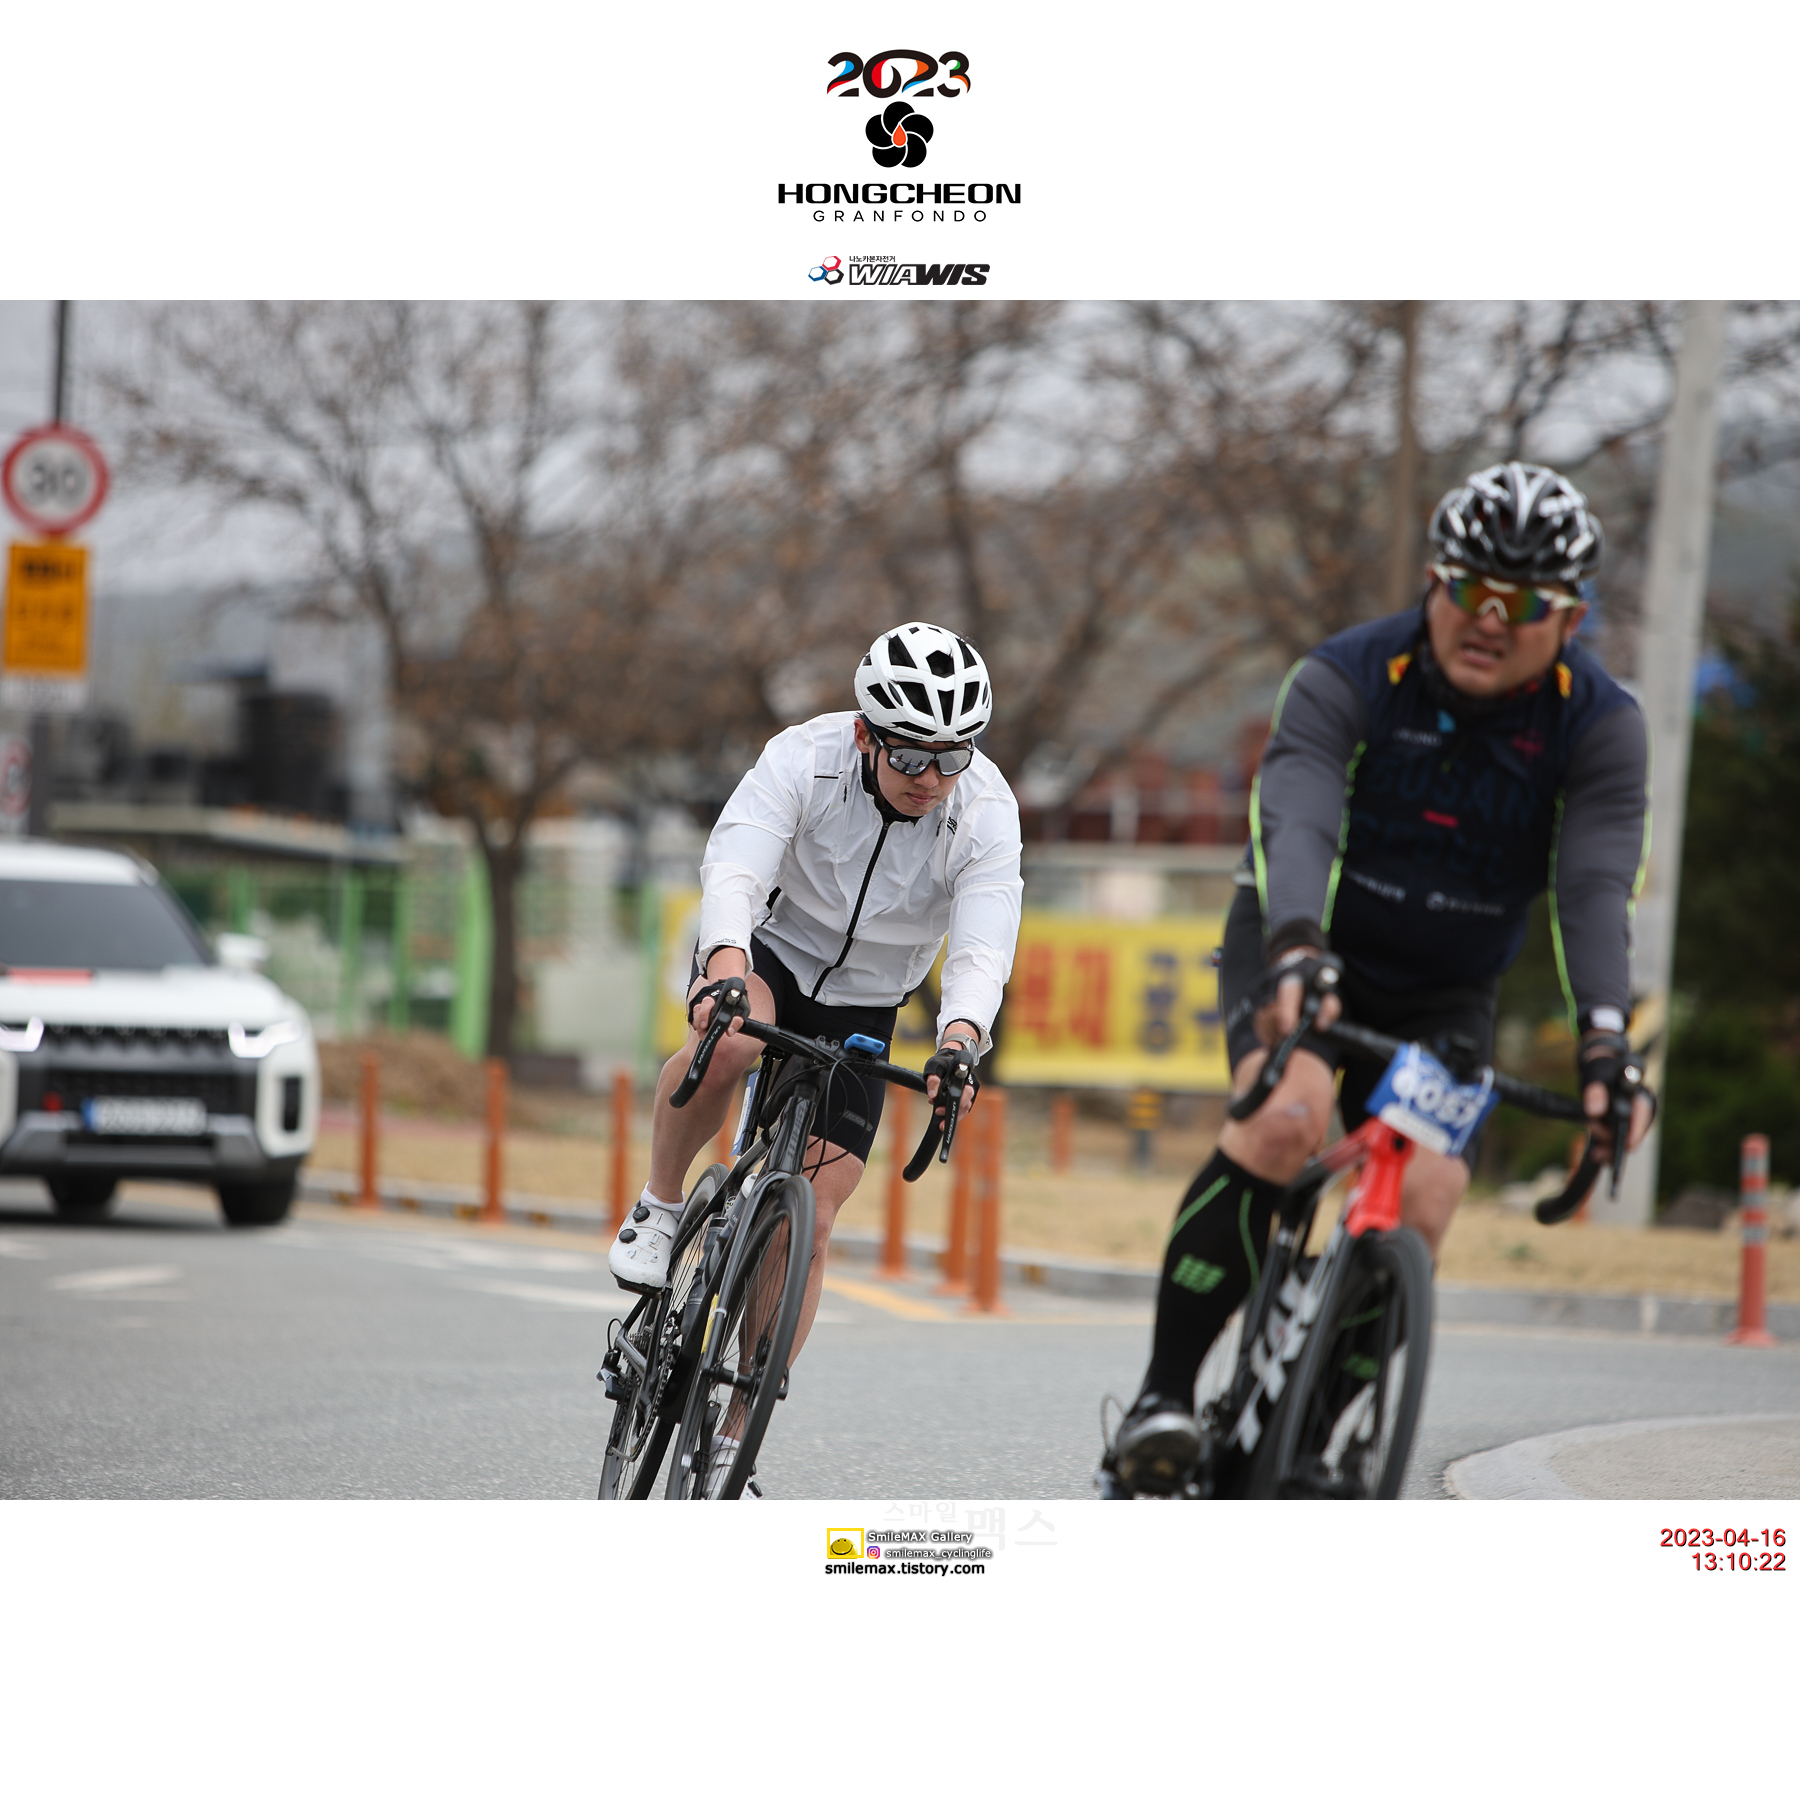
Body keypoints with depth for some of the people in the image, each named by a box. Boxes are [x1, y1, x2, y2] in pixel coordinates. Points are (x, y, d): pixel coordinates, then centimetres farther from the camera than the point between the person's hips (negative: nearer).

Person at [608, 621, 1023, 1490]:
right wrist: (724, 966, -61)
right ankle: (659, 1210, -13)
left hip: (860, 1009, 2)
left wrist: (961, 1037, -55)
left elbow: (983, 946, -34)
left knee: (809, 1223, -7)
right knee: (730, 1041, -40)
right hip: (767, 951, -2)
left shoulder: (986, 813, -23)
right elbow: (733, 870, -40)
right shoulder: (805, 760, -27)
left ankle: (729, 1446, 4)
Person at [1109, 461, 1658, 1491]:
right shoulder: (1345, 682, -20)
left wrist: (1606, 1041, -42)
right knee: (1285, 1121, -31)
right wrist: (1295, 954, -56)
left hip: (1445, 994, 3)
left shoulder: (1601, 728, -14)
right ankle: (1164, 1396, -26)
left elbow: (1596, 886, -26)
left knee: (1422, 1207, -17)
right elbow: (1296, 827, -36)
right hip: (1304, 950, -2)